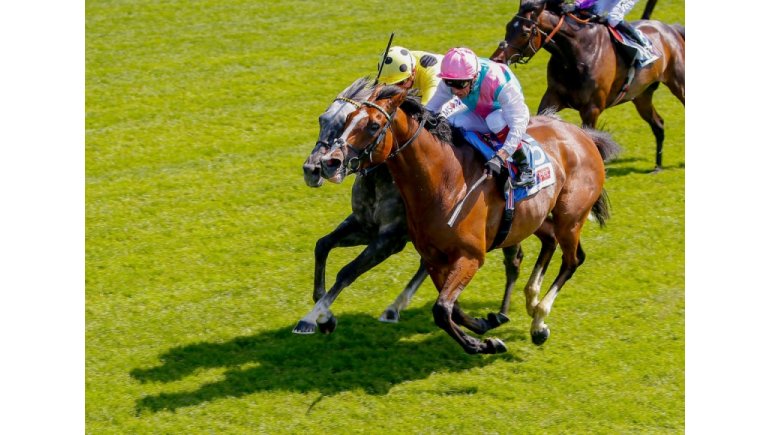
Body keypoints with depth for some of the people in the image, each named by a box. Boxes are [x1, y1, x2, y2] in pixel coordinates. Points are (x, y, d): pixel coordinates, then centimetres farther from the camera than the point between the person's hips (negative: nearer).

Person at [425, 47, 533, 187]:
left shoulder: (500, 84, -40)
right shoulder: (450, 82, -24)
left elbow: (518, 125, -43)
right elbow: (431, 108, -12)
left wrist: (499, 158, -53)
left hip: (511, 112, -5)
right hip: (479, 115, 5)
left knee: (496, 120, -40)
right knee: (451, 124, -24)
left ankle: (524, 167, -22)